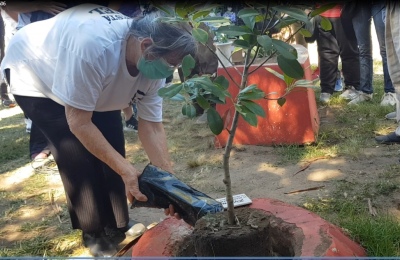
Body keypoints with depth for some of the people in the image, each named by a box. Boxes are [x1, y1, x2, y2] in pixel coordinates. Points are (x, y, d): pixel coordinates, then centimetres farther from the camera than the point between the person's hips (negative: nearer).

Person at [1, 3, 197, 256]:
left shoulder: (153, 66, -22)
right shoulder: (93, 46, -44)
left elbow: (152, 126, -15)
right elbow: (79, 123, -36)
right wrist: (126, 169, -35)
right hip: (32, 74, -6)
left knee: (111, 148, -2)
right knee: (78, 156, -14)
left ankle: (116, 227, 16)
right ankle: (94, 232, 7)